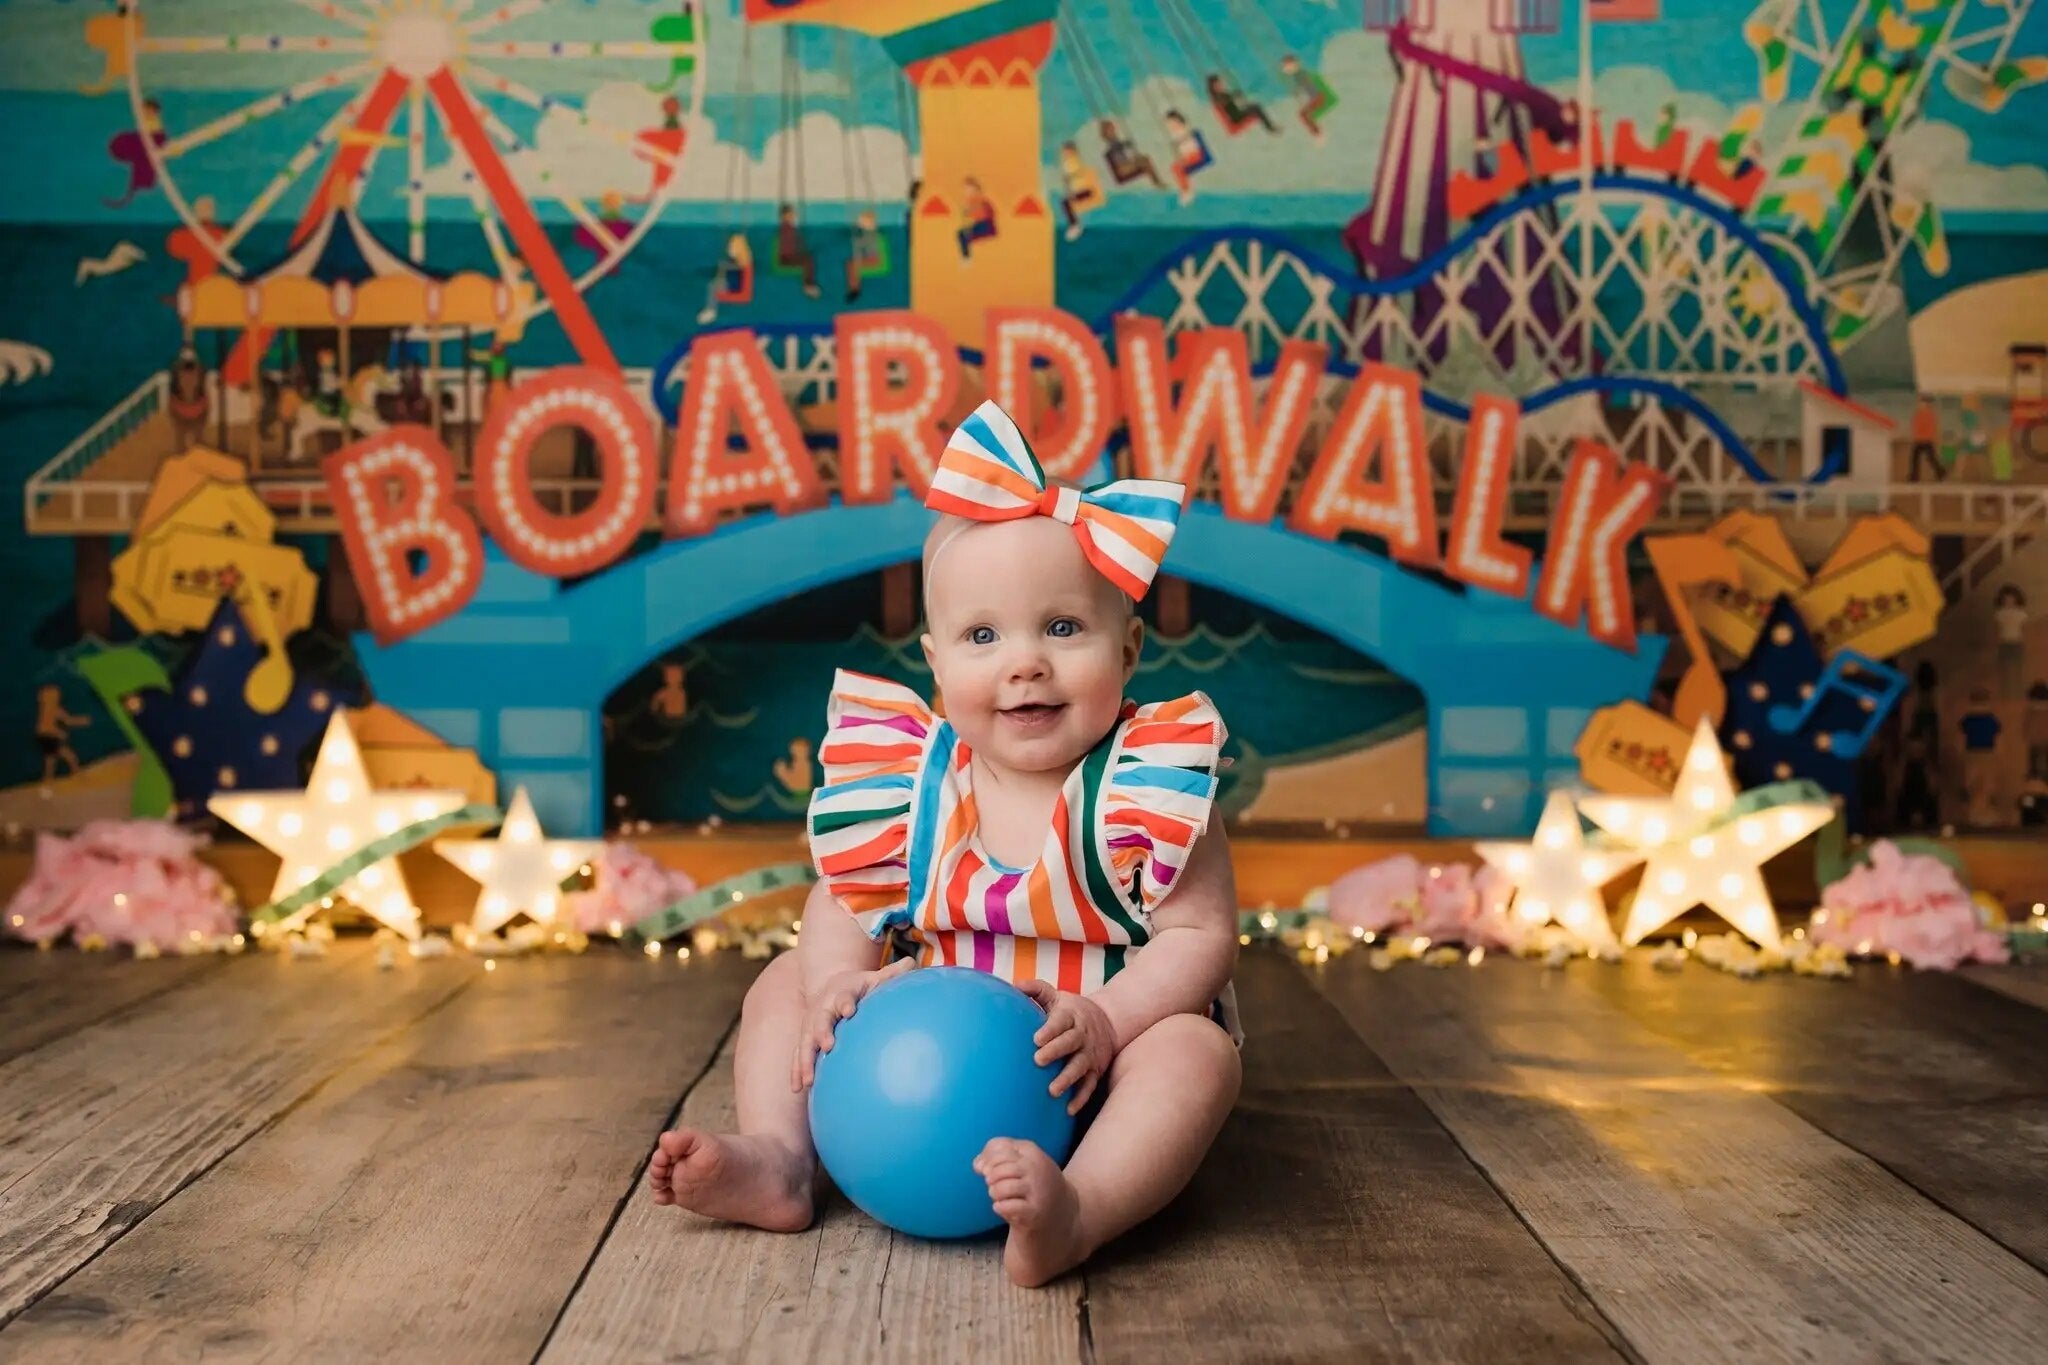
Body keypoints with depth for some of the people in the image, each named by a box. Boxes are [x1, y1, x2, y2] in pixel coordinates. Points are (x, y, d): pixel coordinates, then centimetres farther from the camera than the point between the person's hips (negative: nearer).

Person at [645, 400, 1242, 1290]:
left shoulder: (1148, 787, -16)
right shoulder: (914, 781, -5)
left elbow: (1199, 937, -17)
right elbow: (844, 900, 1)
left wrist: (1104, 1020, -33)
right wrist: (838, 980, -21)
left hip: (1084, 1070, -4)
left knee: (1195, 1050, -33)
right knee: (786, 982, 0)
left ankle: (1080, 1210, -53)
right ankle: (778, 1158, -14)